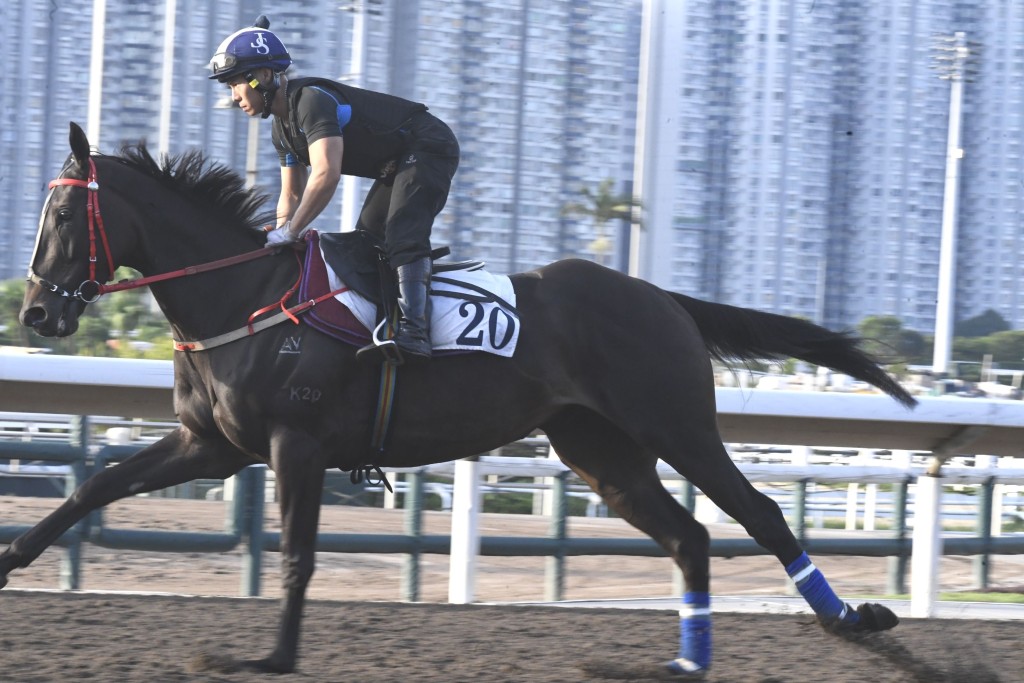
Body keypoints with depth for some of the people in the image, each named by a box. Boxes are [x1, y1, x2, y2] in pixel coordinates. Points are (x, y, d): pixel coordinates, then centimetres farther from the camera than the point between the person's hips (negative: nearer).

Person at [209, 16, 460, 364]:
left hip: (429, 149, -11)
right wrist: (277, 240, 0)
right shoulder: (282, 126, 7)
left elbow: (326, 176, -37)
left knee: (402, 236, -26)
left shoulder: (312, 101, -26)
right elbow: (292, 195, 15)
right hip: (398, 165, 11)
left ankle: (413, 331, -37)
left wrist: (289, 233, -32)